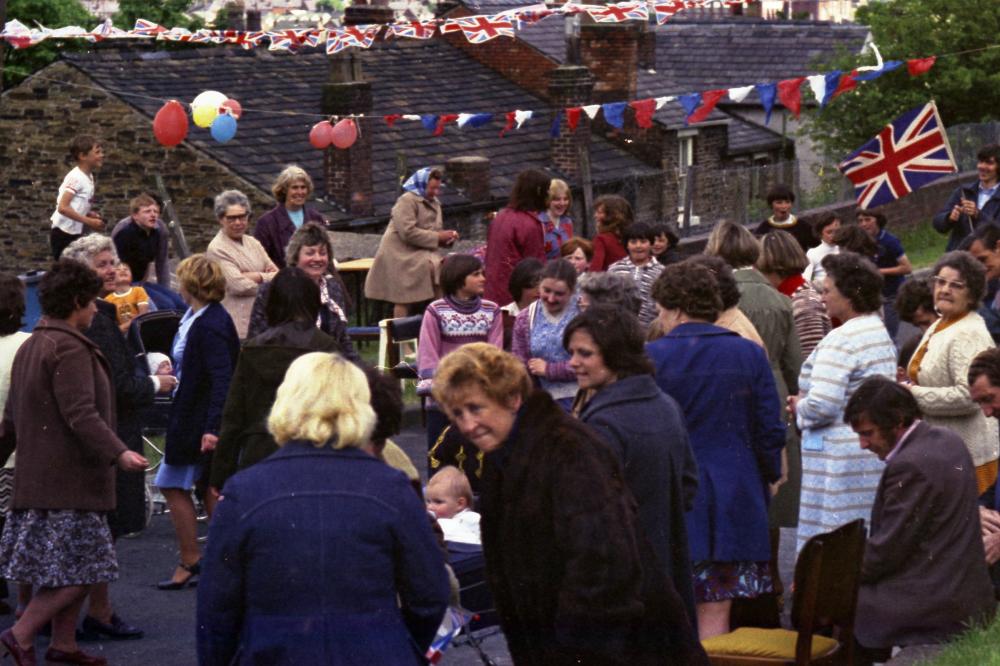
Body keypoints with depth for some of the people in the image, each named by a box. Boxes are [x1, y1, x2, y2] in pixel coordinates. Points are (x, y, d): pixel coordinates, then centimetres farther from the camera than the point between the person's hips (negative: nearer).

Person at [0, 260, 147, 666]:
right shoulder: (70, 348, -15)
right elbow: (80, 414, -24)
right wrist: (118, 453, -28)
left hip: (38, 477, 10)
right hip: (68, 479, -10)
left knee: (75, 567, 14)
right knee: (78, 570, -8)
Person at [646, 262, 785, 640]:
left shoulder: (650, 357, -7)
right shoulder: (749, 354, 2)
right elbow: (770, 431, 4)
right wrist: (767, 478, 18)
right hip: (735, 501, 2)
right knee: (714, 611, 4)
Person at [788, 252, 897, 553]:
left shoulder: (841, 340, -17)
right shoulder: (881, 333, 14)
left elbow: (822, 405, -25)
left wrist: (799, 408, -2)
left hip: (841, 455, -10)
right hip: (877, 450, 10)